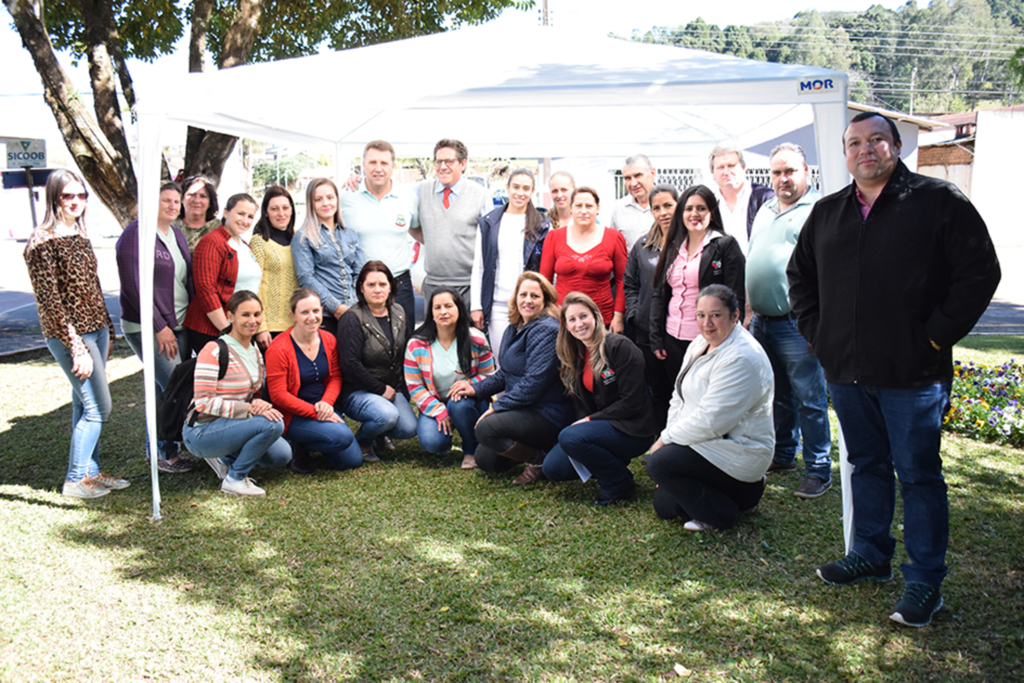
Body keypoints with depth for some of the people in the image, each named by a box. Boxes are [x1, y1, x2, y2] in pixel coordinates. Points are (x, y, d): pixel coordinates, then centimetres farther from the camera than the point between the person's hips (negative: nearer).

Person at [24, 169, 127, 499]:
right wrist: (76, 347, -19)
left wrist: (107, 329, 15)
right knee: (98, 407, -5)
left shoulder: (80, 236, 11)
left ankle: (91, 471, 24)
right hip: (70, 335, -8)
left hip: (96, 329, 8)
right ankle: (75, 479, 8)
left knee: (84, 405, 15)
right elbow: (49, 301, -17)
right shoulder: (42, 242, -13)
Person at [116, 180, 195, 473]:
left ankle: (156, 450, 23)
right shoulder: (135, 235, -10)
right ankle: (164, 452, 6)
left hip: (179, 326, 7)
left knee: (162, 390, 12)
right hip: (148, 328, -7)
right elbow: (132, 285, -15)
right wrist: (159, 327, -16)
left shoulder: (177, 235, 13)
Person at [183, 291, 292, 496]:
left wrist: (262, 406, -9)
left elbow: (255, 393, 16)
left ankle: (224, 458, 13)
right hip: (201, 432, -8)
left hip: (232, 425, 8)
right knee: (273, 424, -27)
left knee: (282, 455, -6)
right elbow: (203, 402, -22)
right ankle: (234, 479, -10)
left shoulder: (255, 349, 9)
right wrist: (249, 409, -29)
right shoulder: (214, 351, -17)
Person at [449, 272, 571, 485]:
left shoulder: (547, 331, -19)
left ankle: (540, 460, -9)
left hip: (547, 416, -10)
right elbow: (505, 374, 19)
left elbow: (535, 382, -25)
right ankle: (539, 445, 21)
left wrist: (498, 406, -19)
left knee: (486, 428, -28)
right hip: (523, 410, 10)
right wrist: (477, 388, 5)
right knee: (484, 460, 10)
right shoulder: (515, 329, 11)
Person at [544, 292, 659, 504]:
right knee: (553, 468, -8)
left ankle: (620, 483, -9)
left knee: (569, 437, -29)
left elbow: (631, 403, -17)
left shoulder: (620, 347, -14)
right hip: (600, 426, 7)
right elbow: (580, 405, 12)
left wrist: (590, 420, -15)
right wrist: (583, 422, -9)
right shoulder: (575, 356, 9)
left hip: (632, 430, -7)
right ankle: (612, 463, 12)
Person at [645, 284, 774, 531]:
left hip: (738, 451, -10)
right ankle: (743, 492, 21)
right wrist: (668, 438, -2)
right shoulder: (699, 345, 6)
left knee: (659, 463, -25)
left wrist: (666, 439, -16)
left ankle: (720, 515, -4)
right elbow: (680, 398, 10)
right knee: (664, 505, 9)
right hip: (705, 443, 10)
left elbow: (710, 420, -27)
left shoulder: (742, 357, -23)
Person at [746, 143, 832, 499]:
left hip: (797, 324, -7)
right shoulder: (765, 210, 17)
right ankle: (783, 455, 31)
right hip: (761, 321, 8)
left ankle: (818, 470, 8)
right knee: (777, 395, 18)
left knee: (809, 399, -1)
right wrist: (750, 308, 19)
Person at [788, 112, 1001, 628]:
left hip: (912, 373, -5)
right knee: (867, 465, 18)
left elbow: (980, 271, -7)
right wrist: (814, 330, 11)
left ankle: (925, 581, 15)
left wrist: (936, 335, -11)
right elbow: (799, 273, 22)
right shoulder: (826, 213, 11)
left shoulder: (939, 200, -4)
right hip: (845, 371, 5)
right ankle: (870, 555, 33)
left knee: (918, 475, 3)